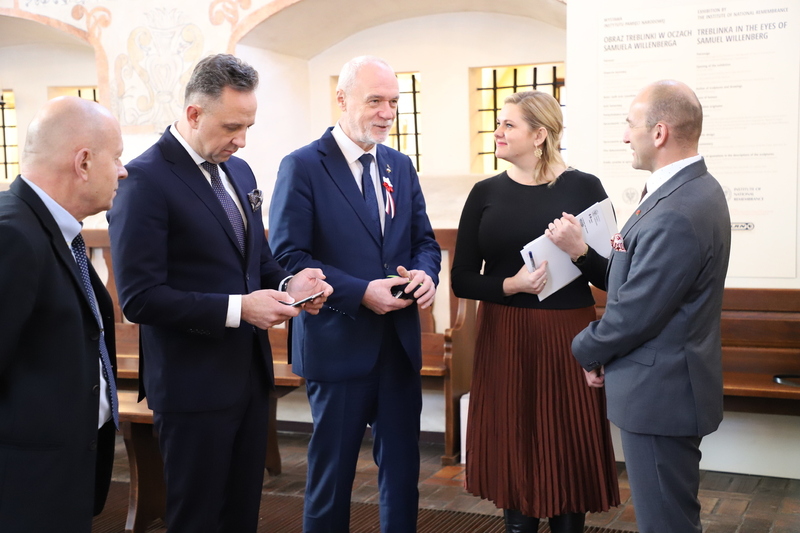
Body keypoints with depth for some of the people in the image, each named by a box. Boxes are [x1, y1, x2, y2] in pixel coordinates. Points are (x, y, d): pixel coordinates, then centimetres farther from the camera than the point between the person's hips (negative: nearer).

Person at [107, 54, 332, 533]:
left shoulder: (239, 171, 9)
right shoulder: (146, 179, -16)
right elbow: (140, 297, -20)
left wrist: (286, 284, -4)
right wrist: (237, 308, -25)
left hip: (251, 372, 7)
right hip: (194, 383, -7)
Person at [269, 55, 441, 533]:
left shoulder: (401, 166, 10)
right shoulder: (303, 166, -8)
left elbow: (425, 240, 14)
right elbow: (289, 257, -14)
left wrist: (425, 273, -9)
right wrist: (360, 293, -21)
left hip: (401, 344, 6)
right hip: (339, 344, -5)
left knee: (403, 466, 14)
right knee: (332, 470, 9)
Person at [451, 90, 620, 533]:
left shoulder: (583, 187, -2)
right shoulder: (486, 193, 4)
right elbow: (462, 280, 2)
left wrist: (579, 250, -20)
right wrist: (510, 285, -14)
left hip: (567, 341, -2)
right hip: (505, 341, 2)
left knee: (569, 459, 7)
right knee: (513, 460, 9)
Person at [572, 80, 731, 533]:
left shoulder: (676, 215, -26)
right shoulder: (696, 189, 7)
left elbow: (634, 313, -22)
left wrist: (587, 350, -6)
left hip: (659, 394, -10)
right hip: (672, 385, 10)